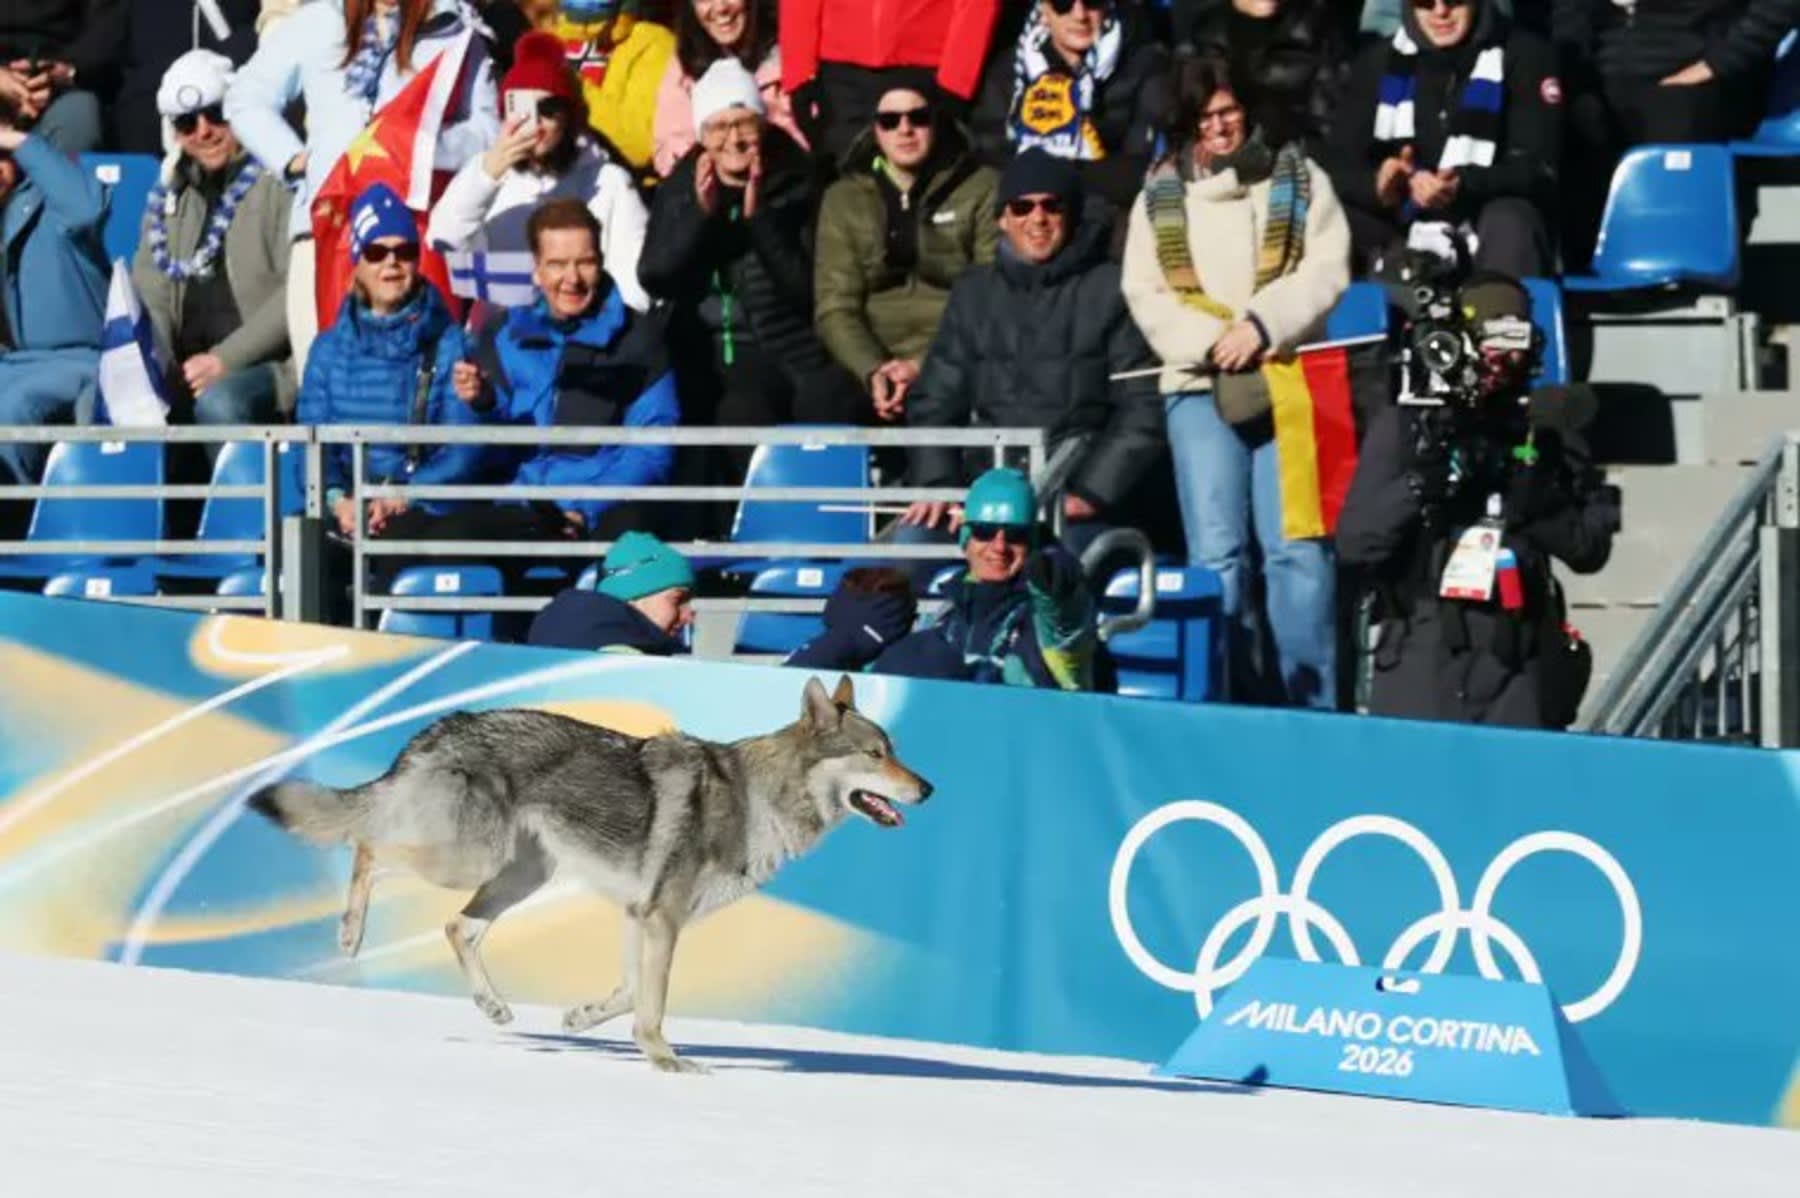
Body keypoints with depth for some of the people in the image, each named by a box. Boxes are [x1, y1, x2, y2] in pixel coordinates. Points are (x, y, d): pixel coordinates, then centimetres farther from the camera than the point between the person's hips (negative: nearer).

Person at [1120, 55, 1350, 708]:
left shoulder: (1298, 178, 10)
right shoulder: (1160, 194, 13)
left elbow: (1326, 272, 1)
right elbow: (1145, 294, 6)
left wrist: (1261, 325, -12)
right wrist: (1211, 344, -9)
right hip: (1200, 386, 1)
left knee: (1295, 545, -10)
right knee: (1217, 553, -6)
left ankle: (1310, 705, -7)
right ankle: (1233, 704, -3)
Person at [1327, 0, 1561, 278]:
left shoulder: (1524, 55, -1)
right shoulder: (1377, 62, 7)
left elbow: (1537, 168, -12)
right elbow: (1341, 164, -1)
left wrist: (1464, 186, -32)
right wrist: (1378, 185, -25)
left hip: (1489, 243, -2)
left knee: (1509, 221, -34)